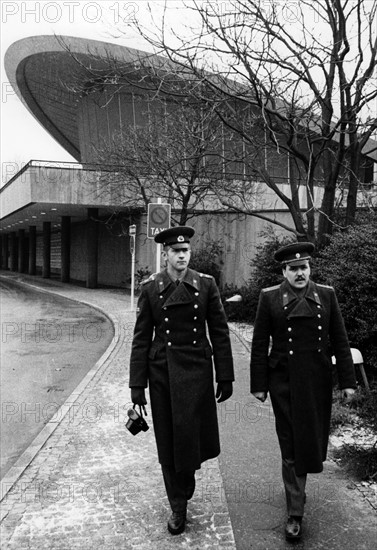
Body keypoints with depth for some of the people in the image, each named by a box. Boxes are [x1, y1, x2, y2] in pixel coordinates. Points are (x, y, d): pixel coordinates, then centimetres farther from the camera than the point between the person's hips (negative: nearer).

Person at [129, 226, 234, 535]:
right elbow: (142, 338, -1)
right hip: (162, 372, 0)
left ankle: (183, 490, 34)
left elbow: (219, 333, 1)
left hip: (197, 371, 0)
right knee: (169, 440, 9)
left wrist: (225, 378, 0)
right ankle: (178, 507, 27)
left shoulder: (206, 284, -1)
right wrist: (137, 384, -3)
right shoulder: (151, 288, -2)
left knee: (193, 436, 3)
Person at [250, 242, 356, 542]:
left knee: (313, 440, 14)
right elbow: (259, 345, -2)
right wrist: (259, 384, -3)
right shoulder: (270, 298, -4)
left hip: (318, 382, 2)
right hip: (285, 382, -2)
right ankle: (295, 514, 18)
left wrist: (348, 380, 0)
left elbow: (340, 341, 3)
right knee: (292, 446, 4)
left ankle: (295, 482, 46)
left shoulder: (327, 295, 2)